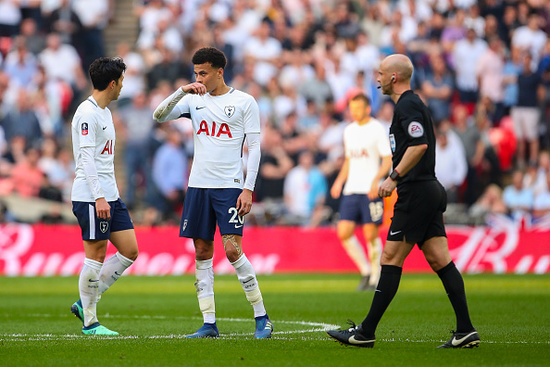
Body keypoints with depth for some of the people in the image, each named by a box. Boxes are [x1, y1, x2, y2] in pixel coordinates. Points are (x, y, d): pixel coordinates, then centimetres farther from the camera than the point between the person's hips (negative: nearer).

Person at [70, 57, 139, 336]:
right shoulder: (87, 113, -13)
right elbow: (86, 158, -19)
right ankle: (89, 321, 3)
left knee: (130, 251, 6)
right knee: (96, 256, -5)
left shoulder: (104, 112, 17)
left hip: (109, 196, 10)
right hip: (91, 197, -10)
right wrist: (99, 197, -24)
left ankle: (85, 303, 13)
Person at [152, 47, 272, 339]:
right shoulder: (194, 100, 11)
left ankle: (262, 317, -2)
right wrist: (182, 91, -11)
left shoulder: (244, 102, 0)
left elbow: (254, 147, -2)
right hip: (198, 184, 5)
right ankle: (209, 323, 5)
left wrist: (248, 188, -10)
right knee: (202, 254, 2)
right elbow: (158, 116, 2)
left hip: (230, 186, -5)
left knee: (233, 251, -12)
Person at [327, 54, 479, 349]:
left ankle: (366, 333, -4)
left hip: (415, 193, -10)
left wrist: (394, 177, -21)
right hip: (429, 190, 10)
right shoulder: (412, 104, 20)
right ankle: (465, 331, -2)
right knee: (440, 261, 4)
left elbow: (419, 145, -24)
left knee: (390, 259, -6)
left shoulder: (408, 106, -11)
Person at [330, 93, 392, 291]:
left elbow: (388, 159, -7)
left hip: (371, 191, -6)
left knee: (371, 235, -6)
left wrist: (376, 180, -21)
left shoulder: (377, 129, -3)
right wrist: (339, 181, 12)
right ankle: (365, 271, 9)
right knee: (343, 232, -6)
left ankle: (375, 279, 7)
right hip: (351, 190, 6)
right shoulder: (349, 131, 16)